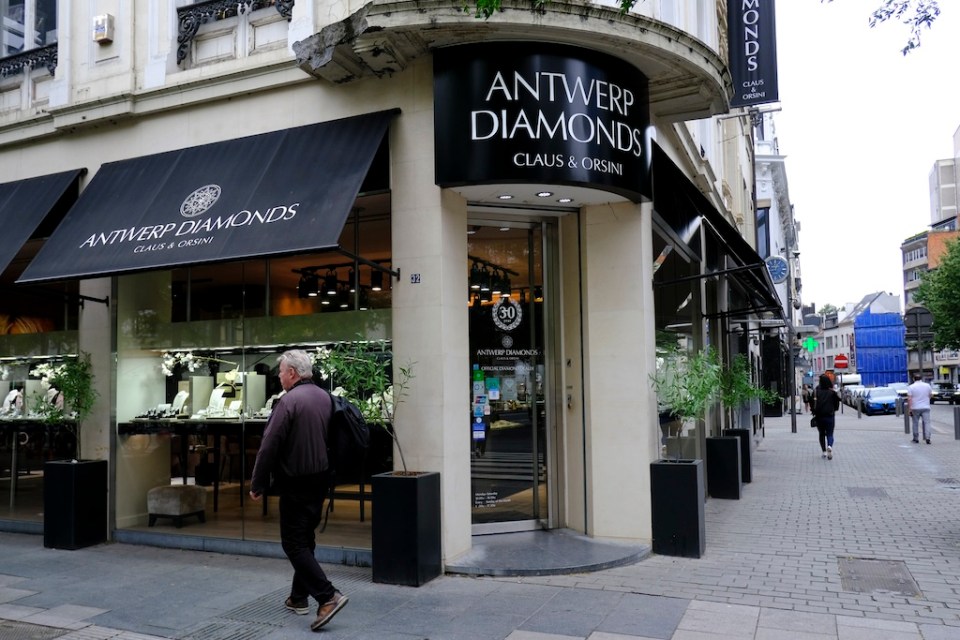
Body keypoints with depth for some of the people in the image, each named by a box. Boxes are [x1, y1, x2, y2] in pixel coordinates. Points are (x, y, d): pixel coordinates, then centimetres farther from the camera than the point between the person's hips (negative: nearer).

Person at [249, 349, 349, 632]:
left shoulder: (289, 401, -18)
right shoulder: (325, 397, 6)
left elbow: (269, 447, -17)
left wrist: (257, 485, -9)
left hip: (296, 484, -8)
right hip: (320, 480, 8)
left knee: (294, 543, -1)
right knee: (305, 539, 18)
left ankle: (328, 596, -11)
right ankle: (299, 598, 27)